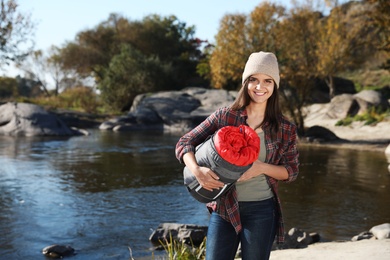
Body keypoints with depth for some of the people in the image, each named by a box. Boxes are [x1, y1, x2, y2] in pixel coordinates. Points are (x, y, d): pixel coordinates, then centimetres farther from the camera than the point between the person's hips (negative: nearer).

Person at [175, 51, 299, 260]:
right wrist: (197, 170, -24)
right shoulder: (224, 116, -4)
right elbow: (184, 143, -4)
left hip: (261, 211, 0)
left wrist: (262, 167, -17)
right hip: (223, 207, 0)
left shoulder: (285, 129, -1)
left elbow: (291, 171, 3)